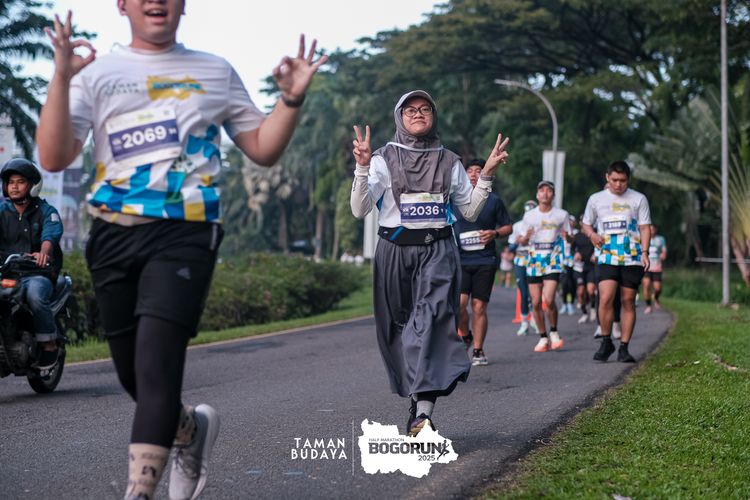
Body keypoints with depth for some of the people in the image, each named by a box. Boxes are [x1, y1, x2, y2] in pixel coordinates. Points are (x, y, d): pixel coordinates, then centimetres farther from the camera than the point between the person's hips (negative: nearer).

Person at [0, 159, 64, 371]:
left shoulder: (46, 211, 6)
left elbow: (51, 234, -15)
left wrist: (43, 252, -39)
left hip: (38, 274, -2)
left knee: (35, 294, -34)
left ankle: (49, 343, -17)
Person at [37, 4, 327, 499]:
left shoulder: (216, 72, 13)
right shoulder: (98, 73, 9)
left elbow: (263, 149, 14)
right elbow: (54, 159, -3)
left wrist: (292, 99, -3)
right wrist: (60, 79, -15)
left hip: (185, 232, -2)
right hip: (113, 235, 2)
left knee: (157, 360, -18)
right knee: (133, 373, 10)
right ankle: (192, 428, 40)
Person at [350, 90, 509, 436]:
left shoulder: (449, 162, 13)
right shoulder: (383, 159, 5)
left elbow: (470, 212, 15)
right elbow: (359, 210, -4)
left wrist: (487, 174, 4)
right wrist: (362, 167, -16)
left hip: (438, 251, 0)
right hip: (395, 250, 1)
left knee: (431, 320, -18)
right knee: (397, 327, 3)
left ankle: (422, 411, -28)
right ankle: (417, 401, 19)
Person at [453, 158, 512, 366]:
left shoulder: (494, 200, 7)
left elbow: (508, 227, 13)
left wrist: (495, 233, -6)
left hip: (485, 261, 0)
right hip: (460, 260, 0)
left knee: (479, 307, -2)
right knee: (458, 303, -14)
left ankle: (478, 351, 9)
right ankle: (465, 336, 14)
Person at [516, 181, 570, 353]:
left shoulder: (561, 215, 5)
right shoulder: (529, 216, 9)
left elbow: (567, 237, 11)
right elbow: (522, 240, 14)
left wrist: (566, 237, -12)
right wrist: (526, 237, -9)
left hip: (553, 260, -3)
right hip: (534, 259, 3)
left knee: (549, 299, -17)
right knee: (536, 302, 0)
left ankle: (554, 332, 5)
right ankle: (543, 337, 14)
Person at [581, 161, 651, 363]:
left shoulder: (638, 199, 7)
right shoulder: (596, 199, 10)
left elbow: (645, 227, 5)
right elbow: (586, 223, 19)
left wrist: (644, 252, -8)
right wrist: (592, 234, -4)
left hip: (632, 259, 0)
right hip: (607, 257, 0)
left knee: (628, 301, 1)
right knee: (605, 298, -15)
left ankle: (624, 348, 8)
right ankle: (606, 342, 2)